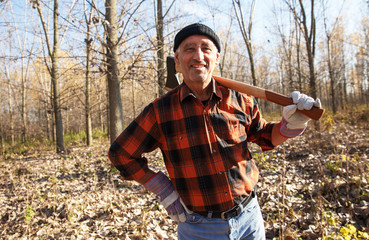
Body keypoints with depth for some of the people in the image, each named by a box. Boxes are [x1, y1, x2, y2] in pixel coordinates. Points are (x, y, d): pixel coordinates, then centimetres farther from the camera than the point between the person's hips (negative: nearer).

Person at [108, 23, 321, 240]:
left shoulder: (239, 100, -5)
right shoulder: (160, 112, -12)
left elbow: (265, 136, 11)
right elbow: (121, 154, -1)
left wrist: (292, 123, -9)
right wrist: (163, 190, -4)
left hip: (249, 218, 3)